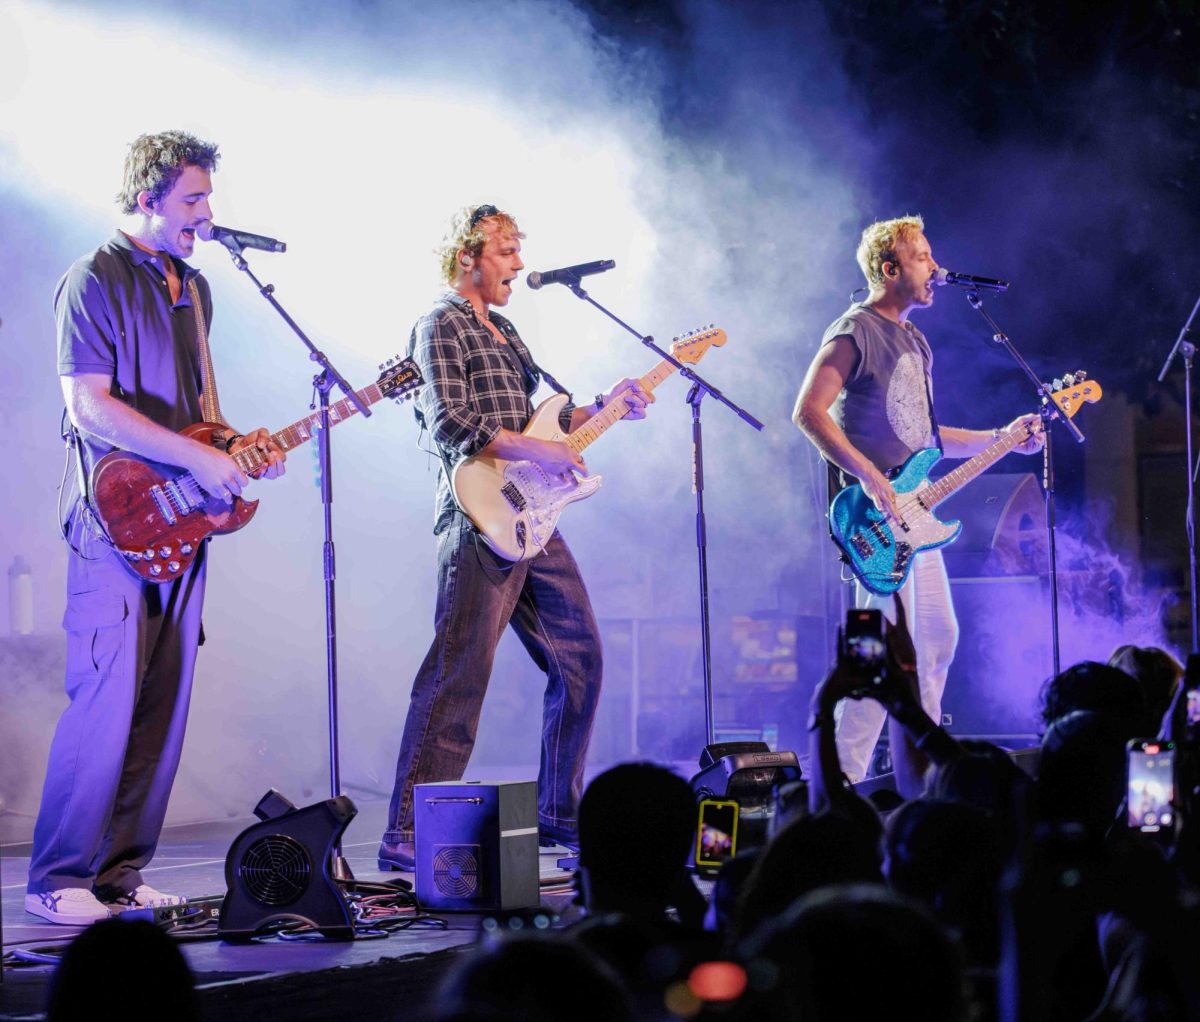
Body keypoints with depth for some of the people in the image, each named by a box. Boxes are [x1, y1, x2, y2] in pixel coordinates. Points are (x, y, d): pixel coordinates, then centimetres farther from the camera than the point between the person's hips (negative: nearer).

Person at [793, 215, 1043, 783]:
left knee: (937, 638, 14)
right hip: (875, 519, -10)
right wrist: (867, 475, -27)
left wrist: (1000, 438, 17)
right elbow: (808, 412, -21)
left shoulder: (915, 342, 20)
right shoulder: (855, 332, -10)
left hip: (913, 511, 10)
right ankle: (844, 778, -11)